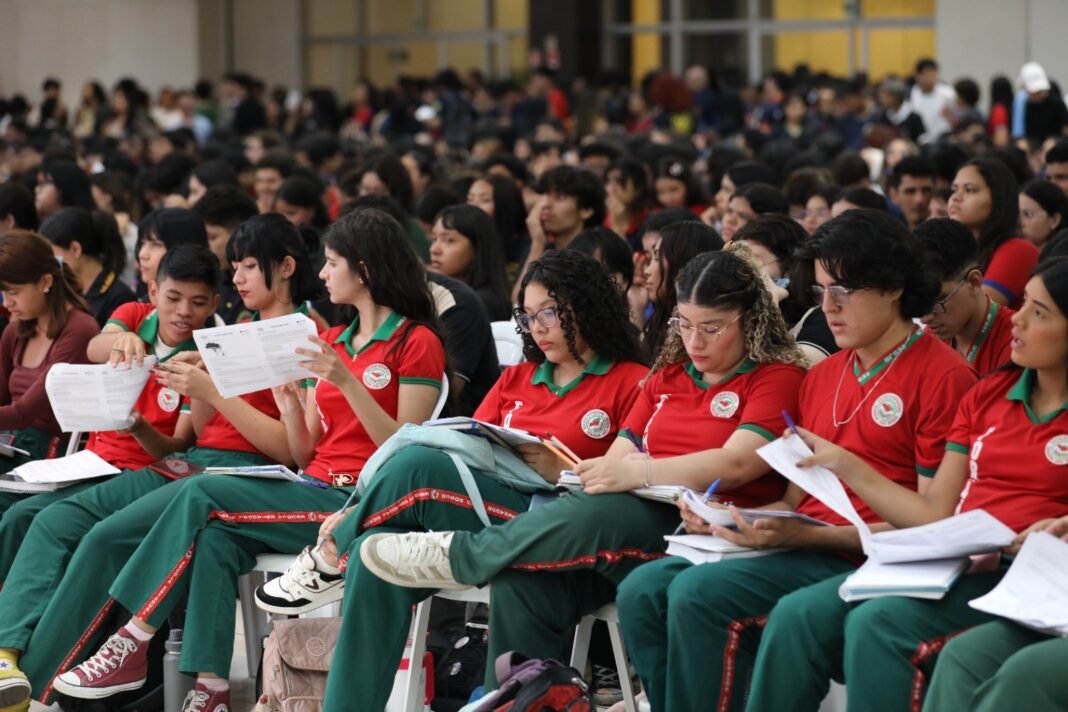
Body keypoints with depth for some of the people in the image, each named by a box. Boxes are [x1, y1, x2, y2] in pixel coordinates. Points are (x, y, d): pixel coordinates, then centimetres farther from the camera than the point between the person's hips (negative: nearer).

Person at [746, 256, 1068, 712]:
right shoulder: (989, 395, 18)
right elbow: (935, 514, 16)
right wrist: (844, 465, 12)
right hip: (952, 565, 6)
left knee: (877, 623, -30)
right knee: (797, 615, -15)